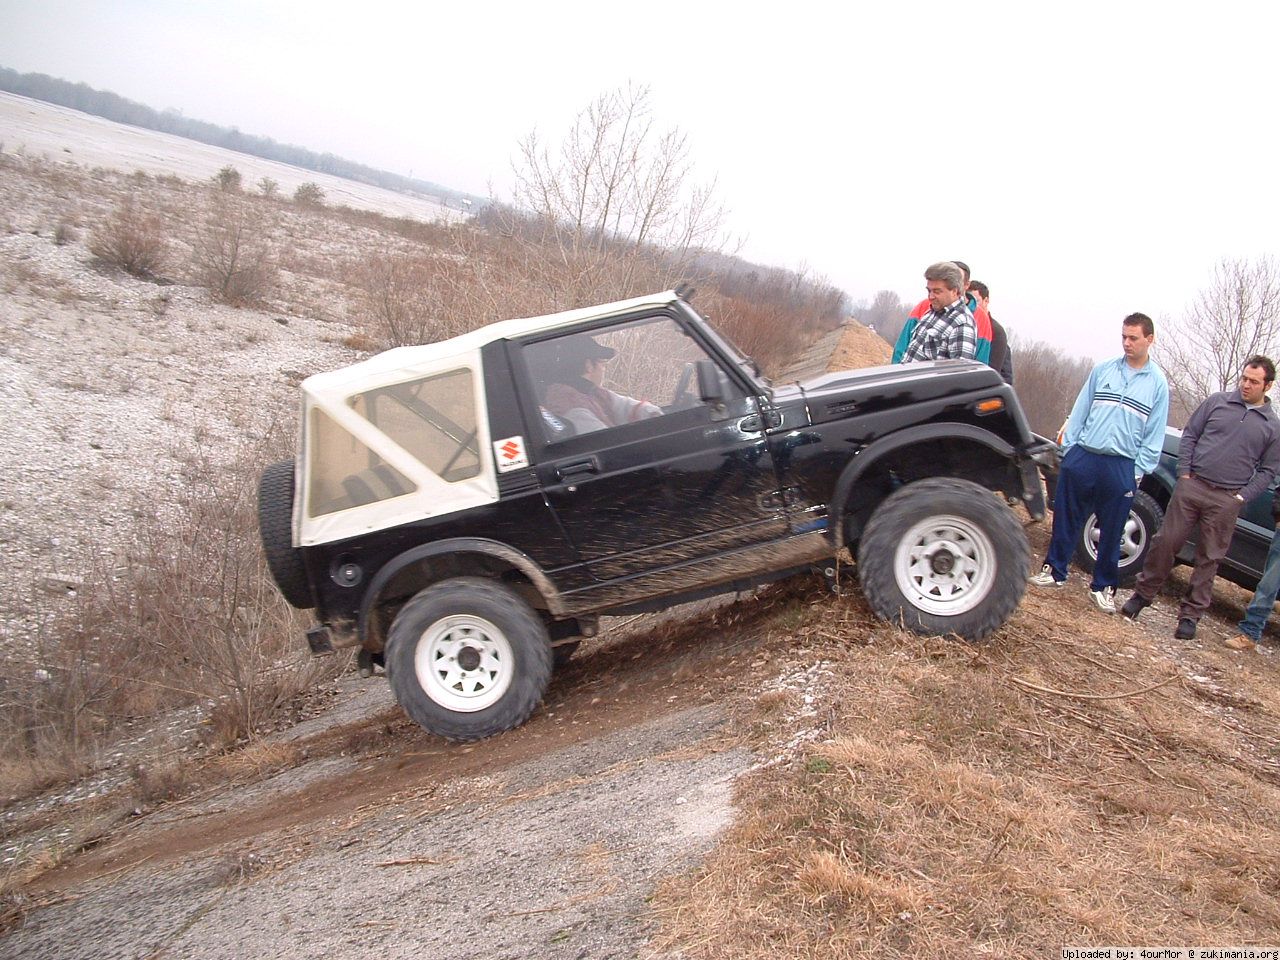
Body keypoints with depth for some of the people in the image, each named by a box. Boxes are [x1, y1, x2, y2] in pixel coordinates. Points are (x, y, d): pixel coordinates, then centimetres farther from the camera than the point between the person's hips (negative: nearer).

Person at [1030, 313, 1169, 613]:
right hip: (1082, 458, 1)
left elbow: (1155, 434, 3)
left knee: (1111, 531, 6)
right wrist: (1068, 446, 3)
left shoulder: (1157, 383, 3)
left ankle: (1103, 587, 18)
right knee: (1066, 519, 8)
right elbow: (1080, 411, 9)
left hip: (1121, 468, -1)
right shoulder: (1103, 370, 6)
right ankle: (1054, 570, 22)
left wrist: (1139, 470, -3)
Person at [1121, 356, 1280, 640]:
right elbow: (1189, 436, 9)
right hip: (1192, 485, 0)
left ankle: (1191, 615, 13)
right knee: (1166, 542, 1)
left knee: (1209, 558, 4)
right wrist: (1185, 473, -1)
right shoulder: (1218, 402, 7)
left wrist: (1243, 496, -3)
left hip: (1226, 500, 0)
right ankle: (1143, 594, 15)